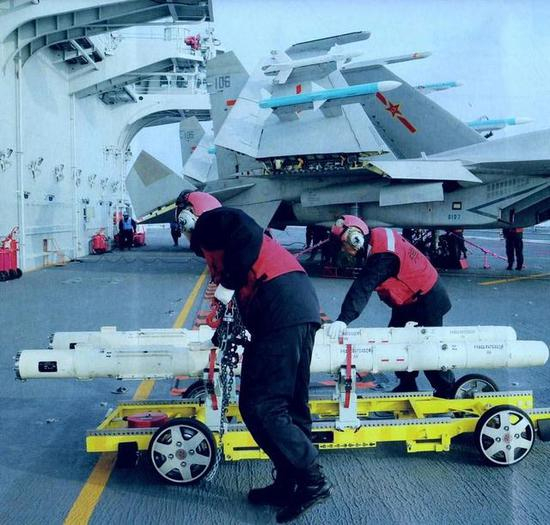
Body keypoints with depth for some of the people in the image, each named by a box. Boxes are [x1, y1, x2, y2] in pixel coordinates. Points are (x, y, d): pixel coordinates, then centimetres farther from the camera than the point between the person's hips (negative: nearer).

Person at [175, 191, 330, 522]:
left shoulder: (209, 221, 7)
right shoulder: (219, 235, 33)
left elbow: (248, 234, -14)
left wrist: (227, 285, -7)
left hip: (282, 309, -10)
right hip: (300, 307, 10)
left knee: (259, 406, -8)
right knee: (289, 405, 12)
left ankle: (312, 480, -3)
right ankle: (290, 484, 20)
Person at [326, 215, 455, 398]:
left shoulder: (382, 255, -32)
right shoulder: (378, 235, -5)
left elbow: (362, 288, -40)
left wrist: (343, 319, -44)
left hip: (426, 301, -9)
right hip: (407, 302, 9)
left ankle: (447, 391, 19)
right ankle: (407, 386, 26)